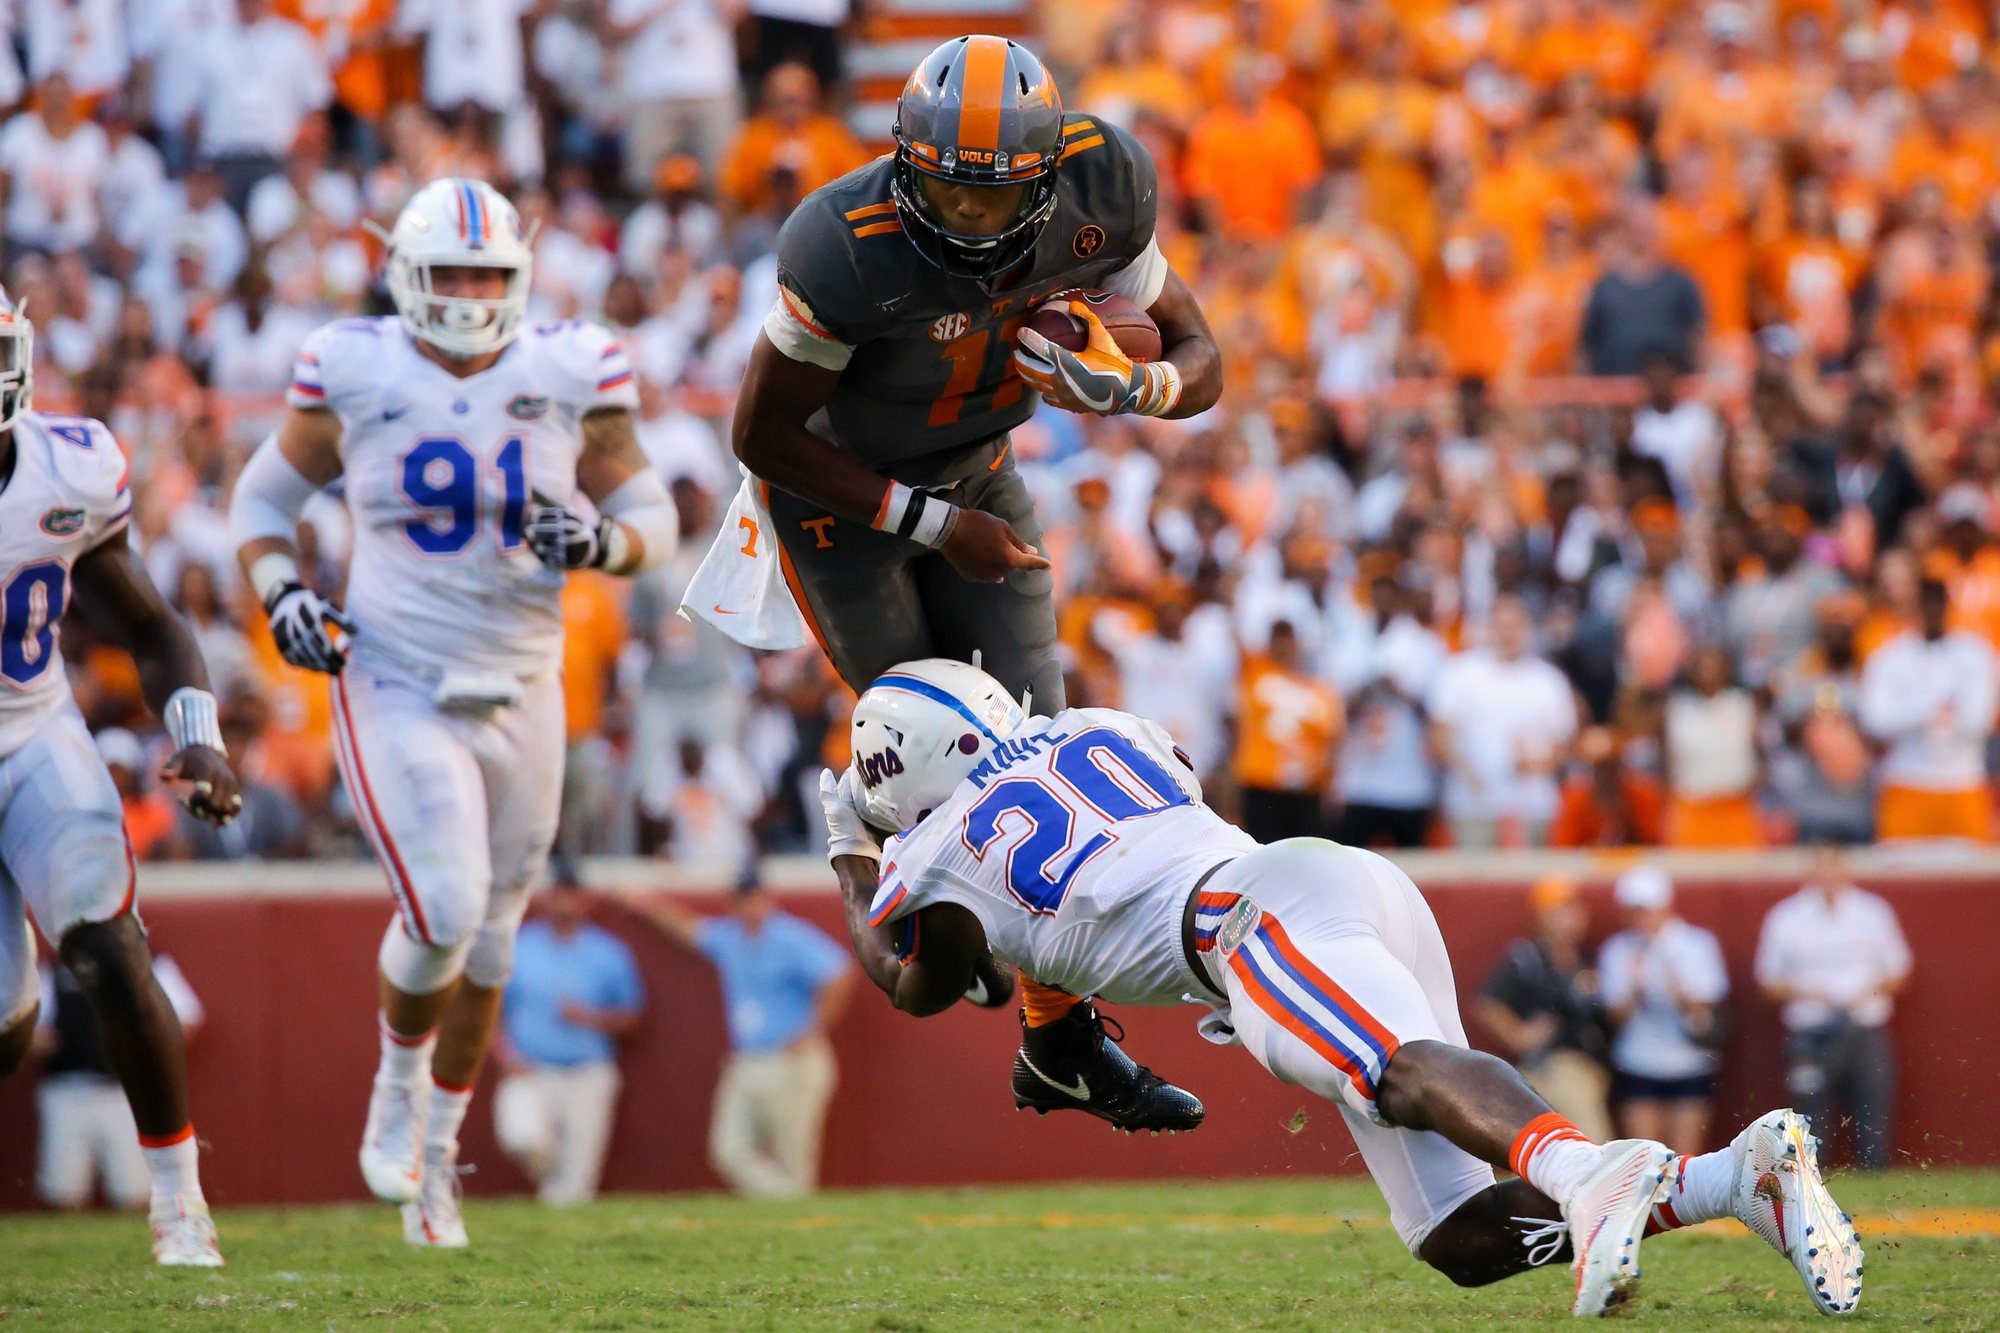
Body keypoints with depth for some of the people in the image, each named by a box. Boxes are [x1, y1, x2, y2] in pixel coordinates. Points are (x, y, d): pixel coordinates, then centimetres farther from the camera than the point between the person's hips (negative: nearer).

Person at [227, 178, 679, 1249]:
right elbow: (266, 495, 7)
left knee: (486, 944, 12)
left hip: (520, 697, 3)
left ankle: (437, 1152, 31)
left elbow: (650, 516, 4)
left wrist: (598, 542, -19)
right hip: (396, 694, -3)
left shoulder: (570, 377, -4)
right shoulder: (357, 376, -7)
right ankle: (400, 1080, 11)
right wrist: (282, 594, -12)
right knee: (443, 911, -20)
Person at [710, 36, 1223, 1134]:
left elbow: (1200, 362, -11)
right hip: (833, 489, -4)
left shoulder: (1097, 195, -22)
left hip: (972, 475, 4)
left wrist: (1126, 385, -35)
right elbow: (763, 434, -24)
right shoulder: (850, 251, -36)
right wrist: (933, 524, -24)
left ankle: (1061, 1046, 10)